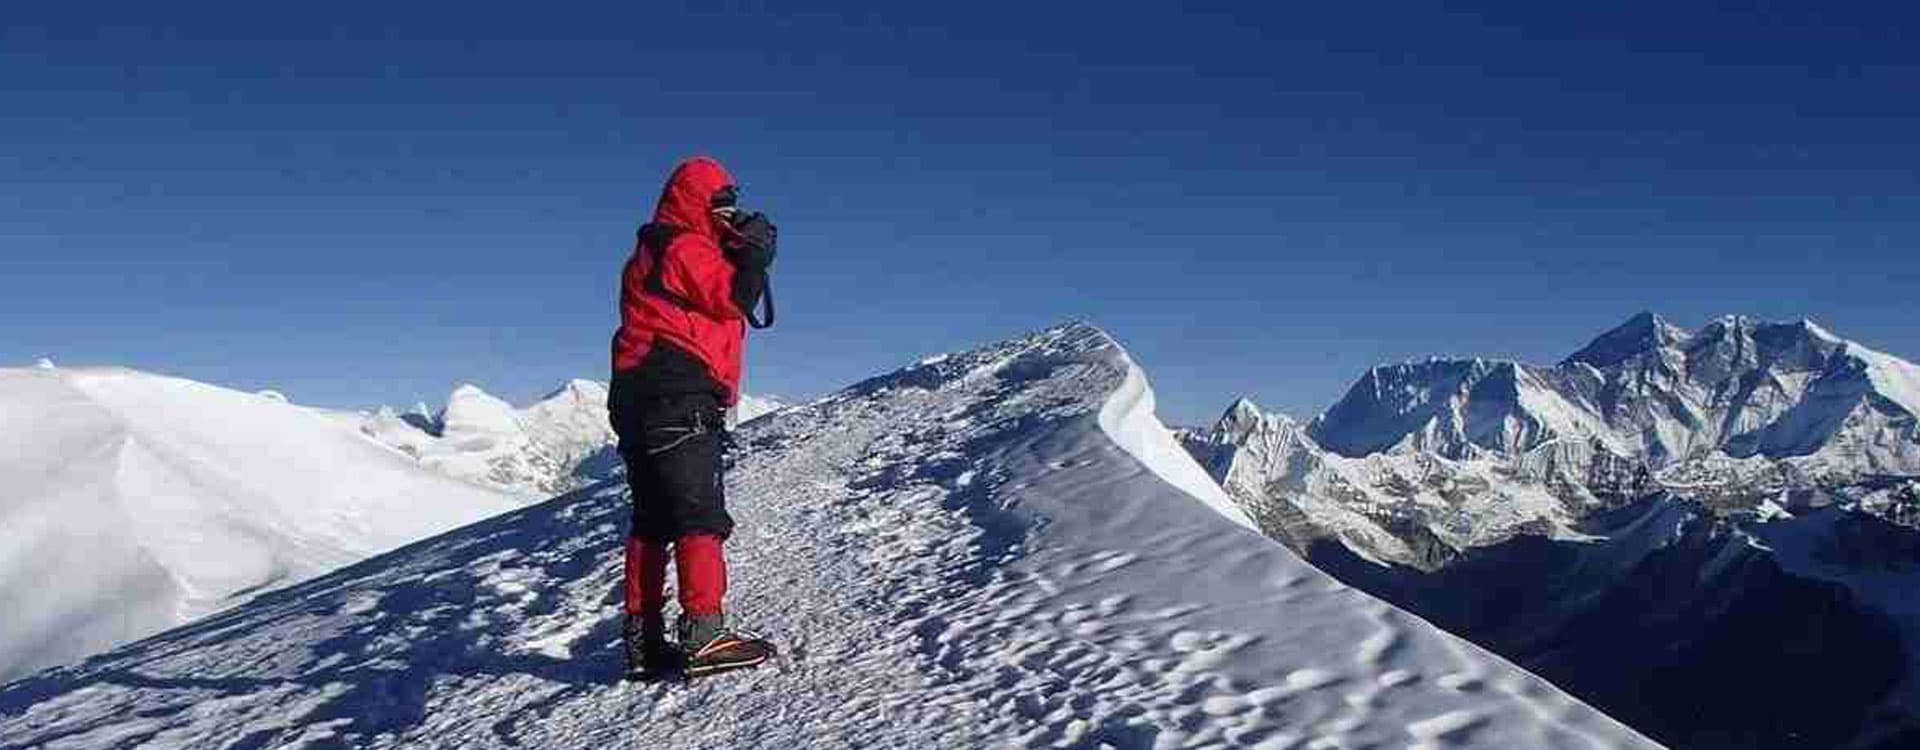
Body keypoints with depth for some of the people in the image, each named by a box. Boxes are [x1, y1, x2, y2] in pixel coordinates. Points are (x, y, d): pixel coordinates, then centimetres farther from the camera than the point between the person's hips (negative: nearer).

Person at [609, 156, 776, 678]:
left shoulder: (652, 252, 26)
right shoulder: (685, 247, -6)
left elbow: (716, 301, 21)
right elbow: (734, 299, -14)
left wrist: (741, 252, 12)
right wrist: (754, 252, -3)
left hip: (640, 401, 10)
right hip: (680, 401, -10)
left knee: (651, 522, 9)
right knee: (701, 517, -11)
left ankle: (643, 640, 10)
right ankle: (704, 634, -15)